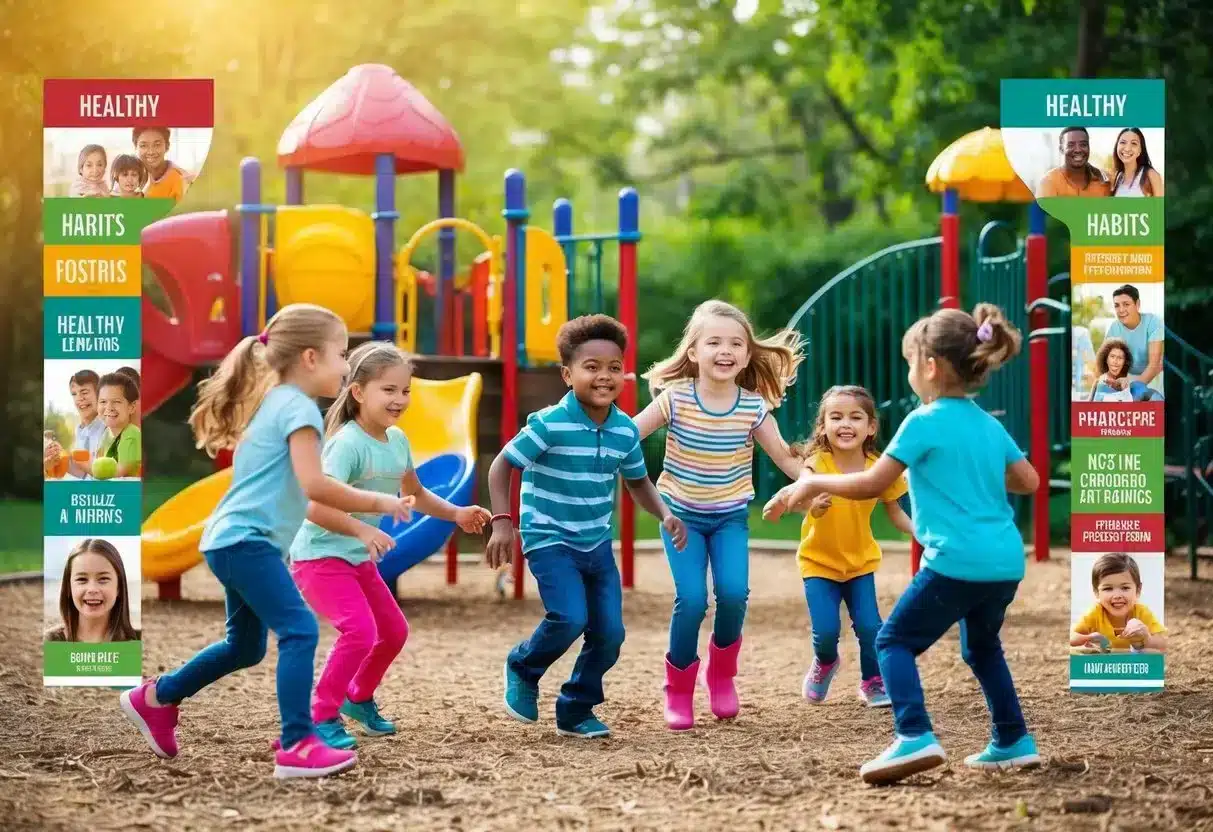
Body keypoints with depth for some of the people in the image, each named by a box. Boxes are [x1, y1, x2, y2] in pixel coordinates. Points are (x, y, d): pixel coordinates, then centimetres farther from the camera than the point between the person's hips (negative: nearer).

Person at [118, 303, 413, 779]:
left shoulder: (271, 403, 19)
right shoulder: (299, 407, -12)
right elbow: (314, 486, -22)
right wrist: (378, 503, -12)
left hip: (230, 541, 10)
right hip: (249, 542, -10)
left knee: (246, 645, 22)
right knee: (300, 632, -17)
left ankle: (155, 699, 35)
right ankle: (297, 746, -23)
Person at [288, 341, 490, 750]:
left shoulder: (396, 440, 1)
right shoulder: (347, 443, -25)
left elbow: (415, 494, 19)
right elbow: (318, 507, -34)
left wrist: (456, 513, 7)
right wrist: (362, 530, -45)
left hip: (359, 558, 9)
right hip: (320, 556, -9)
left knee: (394, 631, 17)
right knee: (360, 630, -24)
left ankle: (359, 697, 41)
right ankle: (322, 717, -12)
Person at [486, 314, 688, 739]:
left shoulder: (625, 430, -1)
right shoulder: (550, 424, -18)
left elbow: (638, 481, 15)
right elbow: (502, 465, -12)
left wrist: (665, 516, -2)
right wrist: (501, 522, -22)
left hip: (598, 544, 6)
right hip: (550, 540, -6)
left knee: (609, 632, 1)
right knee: (570, 618, -23)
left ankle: (576, 711, 20)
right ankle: (522, 669, 8)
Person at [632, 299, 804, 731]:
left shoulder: (753, 407, -11)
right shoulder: (675, 399, -16)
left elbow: (785, 458, -3)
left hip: (730, 516, 1)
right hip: (681, 515, -1)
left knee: (733, 593, -17)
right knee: (691, 599, -16)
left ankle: (722, 672, 12)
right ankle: (679, 688, 7)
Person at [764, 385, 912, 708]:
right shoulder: (816, 465, -23)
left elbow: (895, 513, -2)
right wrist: (813, 505, -64)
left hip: (860, 561, 2)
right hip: (819, 561, -2)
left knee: (869, 626, -9)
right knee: (826, 630, -10)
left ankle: (873, 682, 19)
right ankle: (824, 664, 26)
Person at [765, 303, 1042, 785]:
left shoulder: (925, 422, -7)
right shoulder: (989, 425, 13)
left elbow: (871, 484, -8)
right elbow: (1029, 481, 18)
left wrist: (812, 484, 4)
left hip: (958, 561, -7)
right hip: (1006, 562, 7)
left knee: (895, 641, 2)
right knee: (982, 646, 28)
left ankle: (915, 736, -15)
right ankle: (1014, 741, 28)